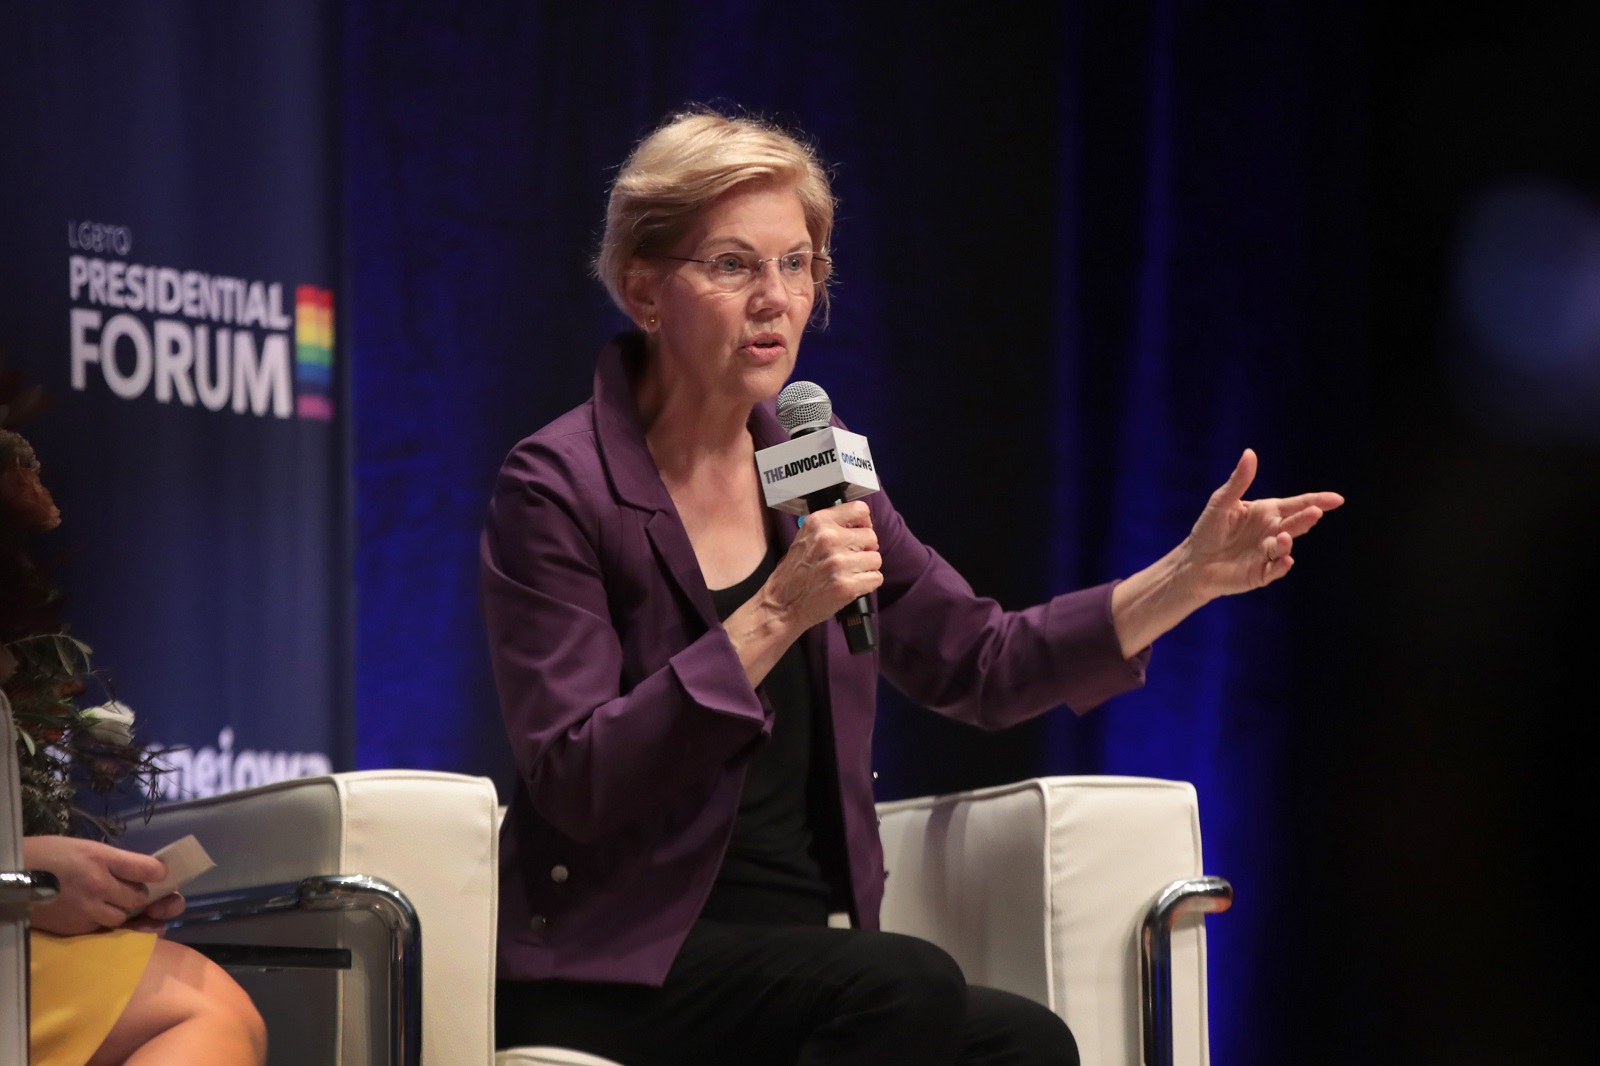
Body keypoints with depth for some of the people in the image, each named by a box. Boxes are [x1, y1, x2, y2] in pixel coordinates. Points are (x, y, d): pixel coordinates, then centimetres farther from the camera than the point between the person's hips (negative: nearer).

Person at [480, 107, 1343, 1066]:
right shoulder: (557, 489, -9)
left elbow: (983, 666, 17)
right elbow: (575, 783, -17)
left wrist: (1192, 574, 6)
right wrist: (775, 616, -23)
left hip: (807, 964, 6)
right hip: (614, 976, -5)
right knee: (911, 987, -31)